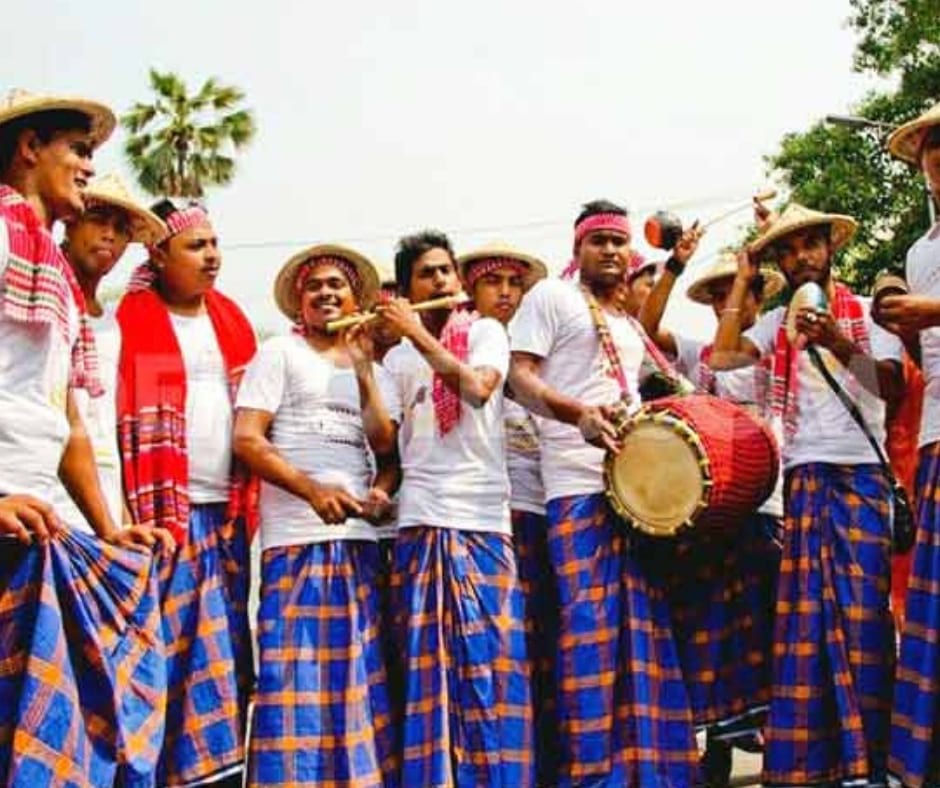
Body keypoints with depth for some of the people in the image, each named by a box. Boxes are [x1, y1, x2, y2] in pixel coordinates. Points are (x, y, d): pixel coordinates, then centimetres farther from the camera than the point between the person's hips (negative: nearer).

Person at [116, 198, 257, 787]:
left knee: (226, 647, 7)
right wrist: (140, 508, -14)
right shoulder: (131, 320, -4)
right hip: (168, 511, -6)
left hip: (228, 510, 6)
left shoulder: (231, 319, 15)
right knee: (177, 646, -6)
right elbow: (120, 418, -8)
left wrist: (249, 500, 10)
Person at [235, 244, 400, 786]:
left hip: (361, 537, 4)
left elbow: (387, 446, 8)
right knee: (300, 679, -10)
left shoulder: (375, 371, 19)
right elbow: (247, 439, -5)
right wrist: (313, 490, -17)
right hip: (297, 537, -4)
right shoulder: (279, 354, 6)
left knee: (357, 676, 2)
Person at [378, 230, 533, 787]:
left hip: (483, 520, -3)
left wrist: (419, 334, -10)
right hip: (419, 524, 3)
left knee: (489, 660, -5)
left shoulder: (487, 332, 8)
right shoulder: (398, 358, 16)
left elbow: (478, 388, -13)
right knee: (427, 666, 1)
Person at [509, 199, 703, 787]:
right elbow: (520, 378, -7)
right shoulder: (552, 297, 4)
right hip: (581, 486, -7)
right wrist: (578, 413, -24)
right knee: (592, 622, -12)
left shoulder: (631, 325, 26)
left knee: (643, 623, 5)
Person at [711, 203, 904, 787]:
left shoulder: (868, 312, 7)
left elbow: (894, 388, -5)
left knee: (861, 613, -8)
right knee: (802, 620, 0)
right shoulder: (778, 322, 15)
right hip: (800, 481, 3)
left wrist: (840, 346, -20)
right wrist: (743, 280, 5)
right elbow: (723, 356, -1)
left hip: (860, 479, -3)